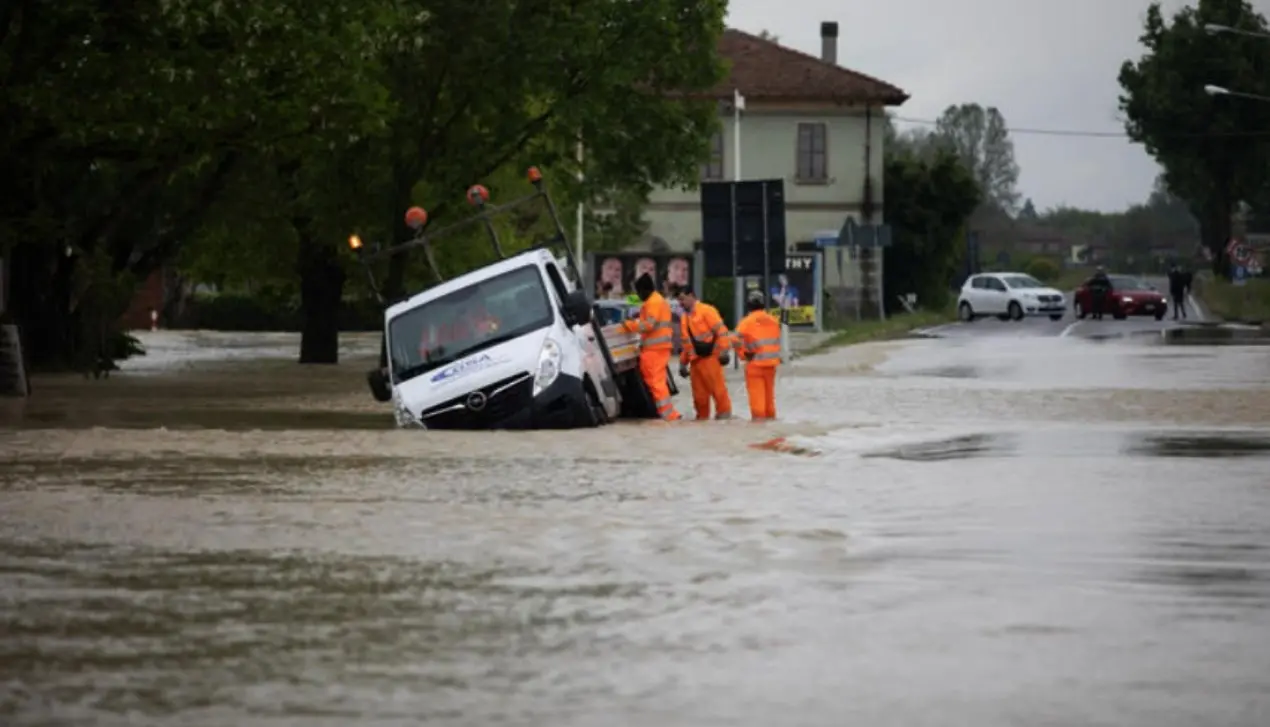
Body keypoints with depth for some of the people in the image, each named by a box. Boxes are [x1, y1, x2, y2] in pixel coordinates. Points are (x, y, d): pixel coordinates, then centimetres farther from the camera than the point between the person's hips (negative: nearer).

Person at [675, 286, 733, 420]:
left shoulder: (706, 310, -3)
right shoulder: (684, 318, 22)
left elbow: (721, 330, -10)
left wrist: (723, 351, -17)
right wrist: (683, 363, 25)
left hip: (710, 357, -7)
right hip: (695, 359, 7)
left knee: (717, 386, -8)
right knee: (699, 391, 6)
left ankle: (724, 412, -4)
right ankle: (702, 415, 12)